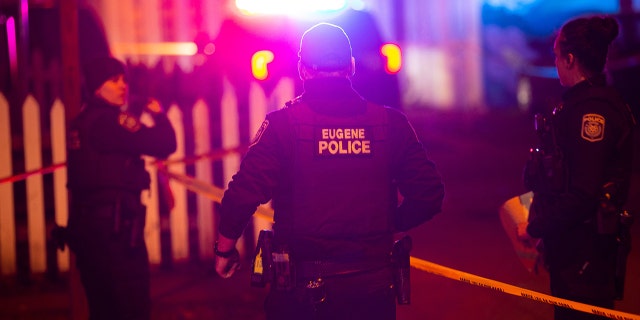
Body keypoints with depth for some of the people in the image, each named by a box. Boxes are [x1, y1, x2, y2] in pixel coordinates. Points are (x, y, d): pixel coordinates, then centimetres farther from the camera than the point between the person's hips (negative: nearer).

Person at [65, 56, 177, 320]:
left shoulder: (81, 122, 15)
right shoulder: (111, 120, -13)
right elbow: (164, 145, -16)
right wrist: (159, 116, 1)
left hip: (84, 222, 9)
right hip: (115, 224, -9)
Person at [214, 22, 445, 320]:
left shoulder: (283, 123, -7)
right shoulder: (390, 122, 0)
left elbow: (244, 194, -14)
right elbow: (429, 194, -2)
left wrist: (224, 249, 0)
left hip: (301, 284, -1)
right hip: (374, 283, 2)